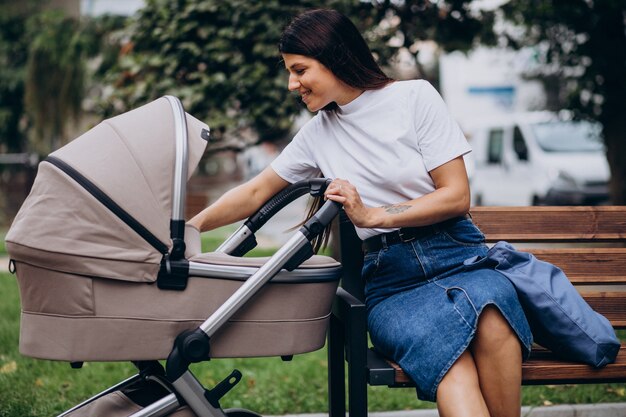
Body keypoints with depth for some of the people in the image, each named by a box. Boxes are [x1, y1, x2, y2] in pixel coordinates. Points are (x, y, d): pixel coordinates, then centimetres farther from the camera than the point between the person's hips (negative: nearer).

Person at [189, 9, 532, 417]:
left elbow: (457, 196, -1)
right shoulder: (318, 133, 16)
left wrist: (371, 215, -8)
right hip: (389, 277, 1)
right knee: (450, 358, -36)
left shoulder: (415, 96, 4)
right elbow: (255, 193, 25)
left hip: (452, 253, -1)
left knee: (492, 322, -40)